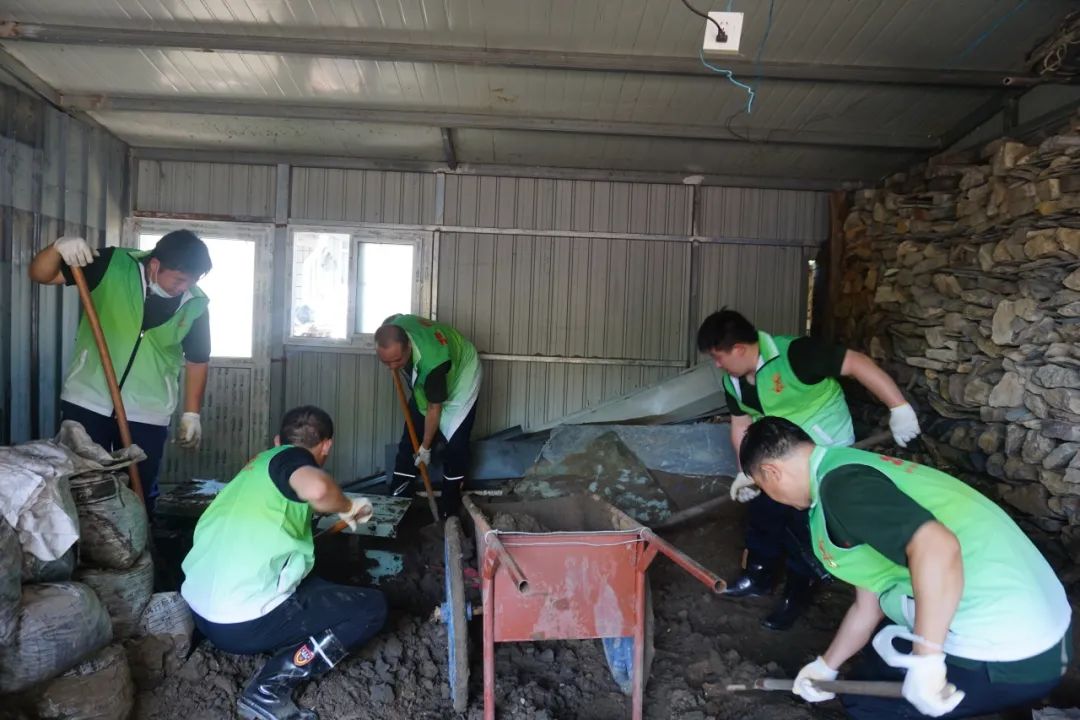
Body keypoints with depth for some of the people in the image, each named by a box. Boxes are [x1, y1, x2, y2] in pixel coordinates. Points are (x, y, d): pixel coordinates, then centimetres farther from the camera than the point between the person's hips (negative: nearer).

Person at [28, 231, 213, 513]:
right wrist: (58, 248, -29)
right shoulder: (113, 265, -11)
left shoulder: (196, 305, -6)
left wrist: (191, 413, 4)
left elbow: (197, 360, 5)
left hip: (148, 415, 1)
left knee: (140, 493, 8)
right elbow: (41, 275, -8)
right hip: (87, 401, 0)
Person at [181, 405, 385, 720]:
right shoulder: (290, 457, -7)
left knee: (313, 585, 32)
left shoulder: (259, 463, 17)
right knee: (372, 607, -2)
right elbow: (317, 488, -33)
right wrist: (348, 507, -11)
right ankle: (270, 687, -8)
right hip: (242, 622, -9)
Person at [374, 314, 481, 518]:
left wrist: (425, 448, -15)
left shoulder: (432, 362, -45)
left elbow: (434, 408, -29)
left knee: (455, 442, -11)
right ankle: (397, 496, 14)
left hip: (461, 373, -6)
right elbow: (392, 318, 0)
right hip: (426, 380, 7)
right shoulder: (394, 327, -30)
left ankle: (450, 509, 1)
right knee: (412, 432, 4)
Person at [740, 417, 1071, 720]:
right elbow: (868, 604, 22)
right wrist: (826, 666, 31)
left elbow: (937, 548, -34)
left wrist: (925, 661, -26)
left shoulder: (840, 483, -17)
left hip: (1006, 659, -10)